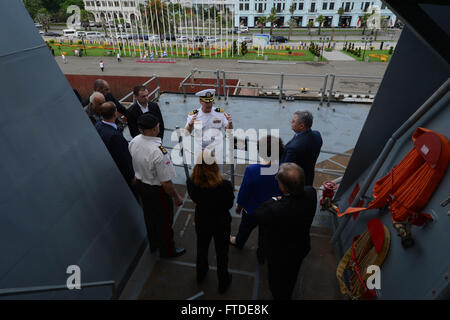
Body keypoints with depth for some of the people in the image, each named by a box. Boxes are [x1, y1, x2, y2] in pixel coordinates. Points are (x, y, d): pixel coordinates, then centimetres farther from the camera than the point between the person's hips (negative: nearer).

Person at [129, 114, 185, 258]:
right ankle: (167, 250, 40)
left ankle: (153, 245, 52)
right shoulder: (158, 152, -36)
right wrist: (176, 197, -14)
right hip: (157, 191, -8)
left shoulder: (133, 141, -11)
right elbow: (166, 182, -29)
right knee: (164, 220, 16)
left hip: (140, 184, 8)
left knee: (149, 216, 28)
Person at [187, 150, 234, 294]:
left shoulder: (191, 183, -25)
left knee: (202, 249, 30)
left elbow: (195, 199, -5)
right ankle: (223, 283, 47)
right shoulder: (225, 185, -34)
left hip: (201, 221, 3)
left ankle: (200, 275, 57)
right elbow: (229, 204, -15)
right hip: (221, 224, -2)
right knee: (222, 254, 23)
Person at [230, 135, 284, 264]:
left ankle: (238, 242, 60)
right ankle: (262, 256, 50)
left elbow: (243, 192, -18)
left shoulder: (252, 170, -31)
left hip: (252, 210, -1)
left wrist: (239, 206, 2)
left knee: (245, 227, 30)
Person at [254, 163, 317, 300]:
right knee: (292, 273, 36)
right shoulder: (310, 193, -28)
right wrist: (283, 200, -16)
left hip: (279, 253, -6)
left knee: (277, 277, 29)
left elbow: (258, 215, -26)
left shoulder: (276, 210, -47)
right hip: (301, 247, 6)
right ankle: (288, 294, 66)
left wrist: (274, 200, -16)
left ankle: (278, 295, 59)